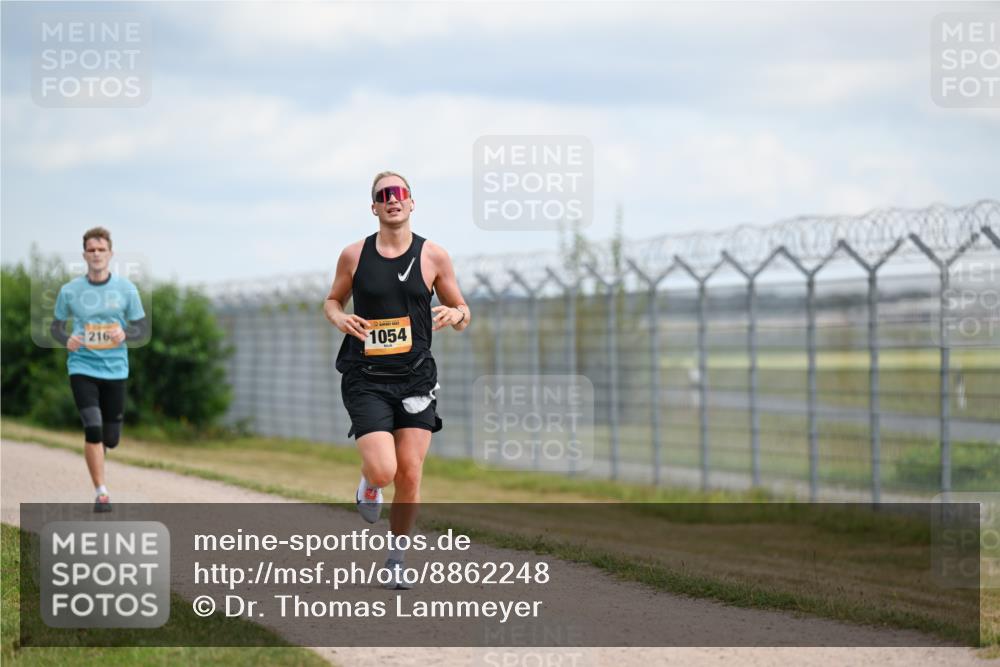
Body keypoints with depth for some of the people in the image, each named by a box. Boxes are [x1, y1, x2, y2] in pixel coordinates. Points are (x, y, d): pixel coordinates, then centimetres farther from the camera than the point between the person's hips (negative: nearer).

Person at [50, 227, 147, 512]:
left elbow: (141, 328, 6)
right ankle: (101, 493, -9)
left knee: (111, 438, 6)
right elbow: (56, 326, 11)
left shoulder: (126, 288, 0)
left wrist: (124, 334, -16)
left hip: (115, 369, 2)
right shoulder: (69, 291, -1)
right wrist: (67, 339, -12)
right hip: (82, 368, -2)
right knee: (93, 428, -18)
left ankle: (95, 458, 44)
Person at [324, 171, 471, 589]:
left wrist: (457, 314, -13)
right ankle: (369, 484, 22)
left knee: (409, 475, 0)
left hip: (415, 378, 1)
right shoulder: (354, 256, 2)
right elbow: (332, 300, 17)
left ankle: (396, 560, 18)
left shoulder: (433, 256, 3)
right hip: (366, 379, -1)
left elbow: (462, 313, 11)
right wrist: (339, 318, -6)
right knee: (383, 470, -16)